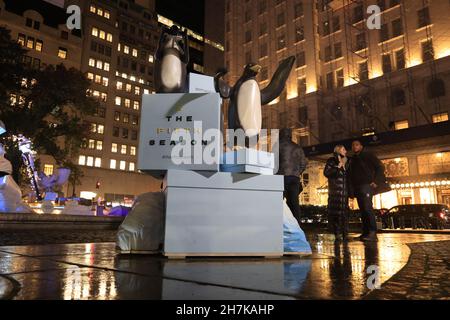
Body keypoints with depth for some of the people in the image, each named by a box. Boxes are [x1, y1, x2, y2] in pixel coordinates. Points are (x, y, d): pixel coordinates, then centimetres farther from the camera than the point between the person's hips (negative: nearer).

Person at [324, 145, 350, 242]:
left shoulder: (345, 162, 21)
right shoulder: (332, 161, 4)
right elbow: (326, 172, -9)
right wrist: (338, 167, -9)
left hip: (344, 191, 5)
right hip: (335, 191, -5)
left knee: (344, 212, 1)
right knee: (336, 211, -10)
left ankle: (345, 234, 3)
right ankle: (337, 234, -8)